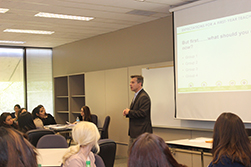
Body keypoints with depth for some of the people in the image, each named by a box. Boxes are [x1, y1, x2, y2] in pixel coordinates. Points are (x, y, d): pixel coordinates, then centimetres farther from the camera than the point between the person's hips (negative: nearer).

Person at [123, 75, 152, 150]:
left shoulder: (144, 97, -17)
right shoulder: (136, 96, 17)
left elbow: (142, 113, -25)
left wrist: (129, 112, -13)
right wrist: (127, 112, 4)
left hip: (141, 133, -10)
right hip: (134, 133, 10)